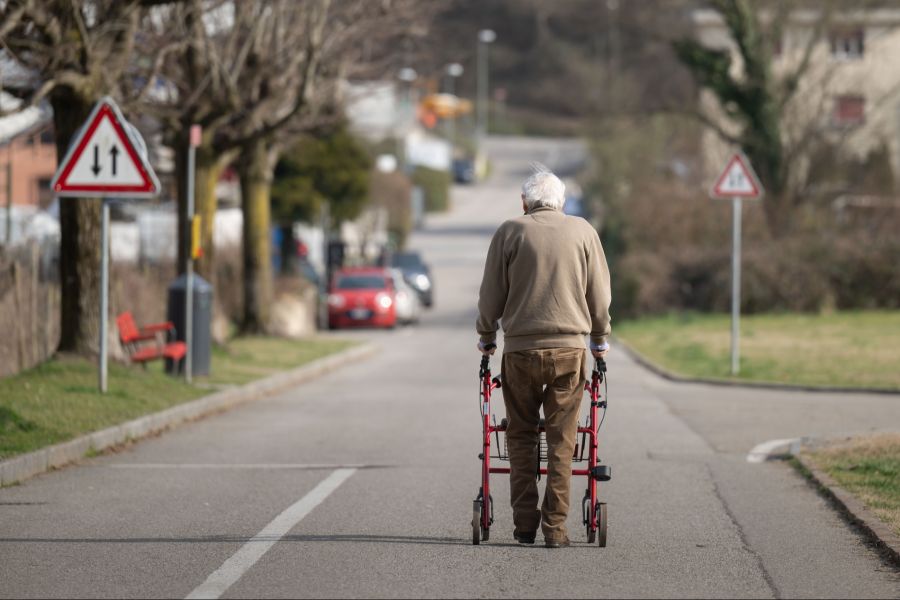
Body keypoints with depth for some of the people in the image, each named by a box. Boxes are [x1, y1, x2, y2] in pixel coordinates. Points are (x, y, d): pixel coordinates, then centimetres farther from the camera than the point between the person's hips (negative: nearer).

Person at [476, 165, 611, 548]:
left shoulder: (510, 232, 2)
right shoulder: (583, 232, 6)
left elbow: (491, 294, 4)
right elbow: (599, 295, 9)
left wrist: (486, 337, 19)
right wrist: (600, 340, 23)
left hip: (520, 349, 0)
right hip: (569, 348, 0)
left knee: (521, 436, 10)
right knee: (561, 441, 3)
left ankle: (525, 524, 7)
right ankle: (555, 526, -2)